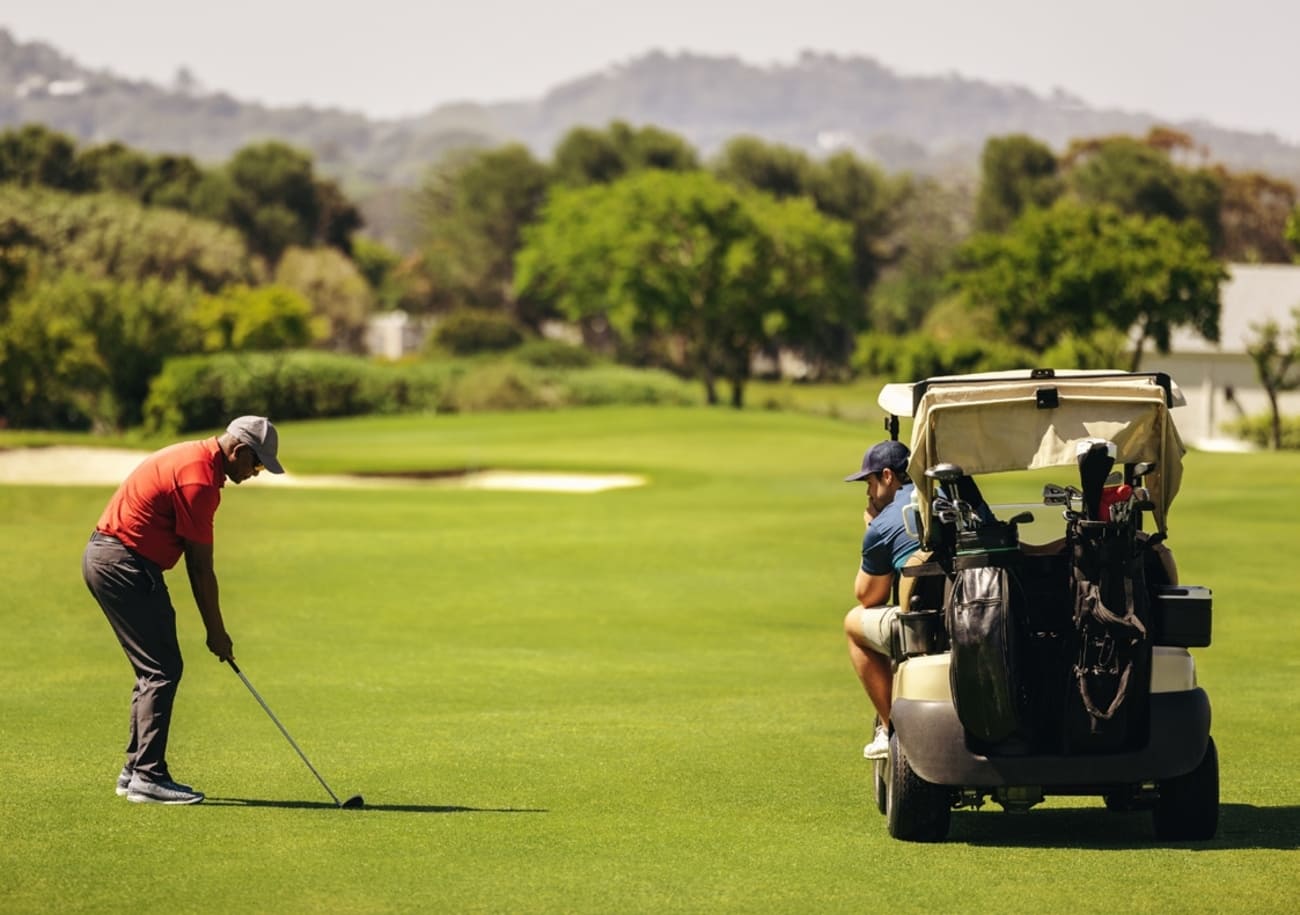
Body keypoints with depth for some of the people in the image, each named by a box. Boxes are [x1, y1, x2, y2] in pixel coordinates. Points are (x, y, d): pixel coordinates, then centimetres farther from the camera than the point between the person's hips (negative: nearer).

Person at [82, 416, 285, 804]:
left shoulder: (195, 459, 15)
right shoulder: (199, 478, -18)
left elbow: (194, 562, 18)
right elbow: (201, 568, -13)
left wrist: (213, 626, 18)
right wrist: (216, 631, -4)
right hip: (125, 565, -11)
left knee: (155, 670, 15)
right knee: (163, 670, -8)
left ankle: (137, 770, 18)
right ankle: (148, 776, -8)